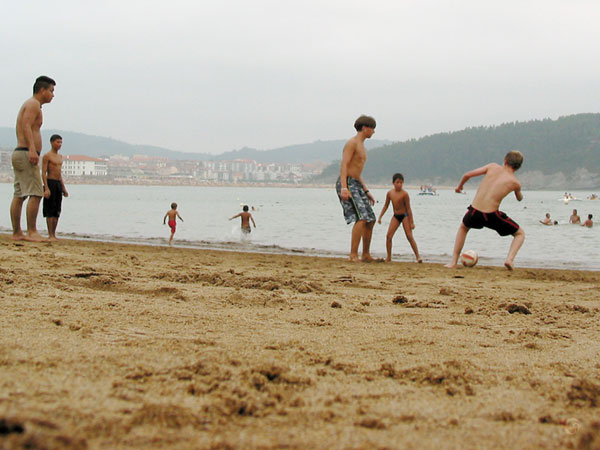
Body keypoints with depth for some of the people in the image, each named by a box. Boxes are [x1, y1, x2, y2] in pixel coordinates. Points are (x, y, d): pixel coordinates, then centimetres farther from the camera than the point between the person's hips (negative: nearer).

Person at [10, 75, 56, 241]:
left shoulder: (28, 105, 24)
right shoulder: (33, 104, -6)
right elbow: (26, 126, -20)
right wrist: (32, 149, -30)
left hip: (19, 153, 10)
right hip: (26, 154, -10)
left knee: (19, 195, 7)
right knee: (35, 194, -13)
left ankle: (17, 233, 7)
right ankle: (32, 232, -17)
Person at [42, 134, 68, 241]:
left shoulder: (60, 157, 17)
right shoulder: (47, 156, -6)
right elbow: (44, 173, -11)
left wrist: (64, 188, 17)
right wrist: (46, 188, -20)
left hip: (58, 184, 8)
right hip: (50, 183, -8)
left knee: (57, 211, 6)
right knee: (50, 211, -8)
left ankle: (54, 235, 10)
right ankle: (50, 235, -9)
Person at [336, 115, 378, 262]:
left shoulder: (361, 147, 23)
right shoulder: (352, 143, -8)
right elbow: (344, 165, -18)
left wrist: (366, 192, 24)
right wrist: (344, 188, -29)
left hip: (356, 185, 10)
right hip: (347, 185, -10)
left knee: (370, 220, 10)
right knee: (361, 218, -22)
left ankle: (366, 255, 20)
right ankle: (353, 255, -23)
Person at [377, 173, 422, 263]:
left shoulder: (404, 194, -16)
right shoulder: (390, 193, -2)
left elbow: (408, 208, -13)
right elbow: (386, 206, 10)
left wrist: (412, 222, -13)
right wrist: (380, 217, 6)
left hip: (404, 216, -4)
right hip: (395, 216, 4)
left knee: (409, 236, -10)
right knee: (388, 235, -8)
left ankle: (418, 256, -6)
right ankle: (389, 257, 2)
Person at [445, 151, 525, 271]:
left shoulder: (493, 167, 6)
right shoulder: (515, 183, 2)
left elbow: (467, 175, 5)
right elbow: (519, 198, 24)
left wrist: (459, 186, 25)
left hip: (474, 212, 3)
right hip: (491, 215, -2)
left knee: (463, 228, 37)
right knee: (520, 234, 19)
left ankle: (453, 262, 30)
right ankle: (510, 259, -6)